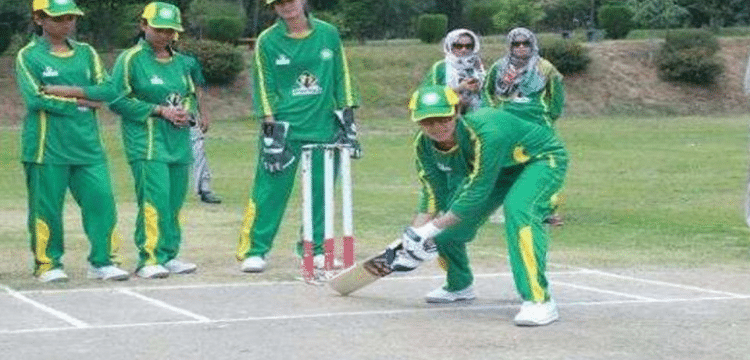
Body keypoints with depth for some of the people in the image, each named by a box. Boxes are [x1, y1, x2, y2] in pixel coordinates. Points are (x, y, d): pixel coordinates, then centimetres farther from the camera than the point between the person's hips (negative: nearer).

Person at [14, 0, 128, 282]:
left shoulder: (86, 53, 14)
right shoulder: (29, 56, 1)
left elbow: (104, 90, 3)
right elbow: (36, 98, -12)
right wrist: (81, 102, -9)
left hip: (87, 142, 4)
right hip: (47, 145, -4)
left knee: (101, 199, -4)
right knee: (47, 206, 0)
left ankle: (102, 261, 5)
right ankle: (48, 264, 12)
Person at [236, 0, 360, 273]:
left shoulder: (328, 34, 7)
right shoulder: (267, 41, 1)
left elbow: (342, 79, 11)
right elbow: (264, 88, 0)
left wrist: (347, 121, 5)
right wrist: (272, 131, -8)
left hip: (324, 127, 2)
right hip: (284, 128, -2)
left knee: (321, 191, 4)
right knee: (270, 191, -6)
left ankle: (315, 249, 17)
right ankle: (254, 251, 0)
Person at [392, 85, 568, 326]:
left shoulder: (485, 132, -40)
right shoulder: (424, 145, -16)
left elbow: (477, 192, -36)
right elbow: (432, 198, -7)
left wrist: (429, 230, -33)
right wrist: (413, 236, -19)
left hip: (541, 159, -8)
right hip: (500, 167, 8)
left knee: (519, 209, -35)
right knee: (447, 215, 3)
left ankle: (539, 300, -34)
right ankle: (459, 286, 30)